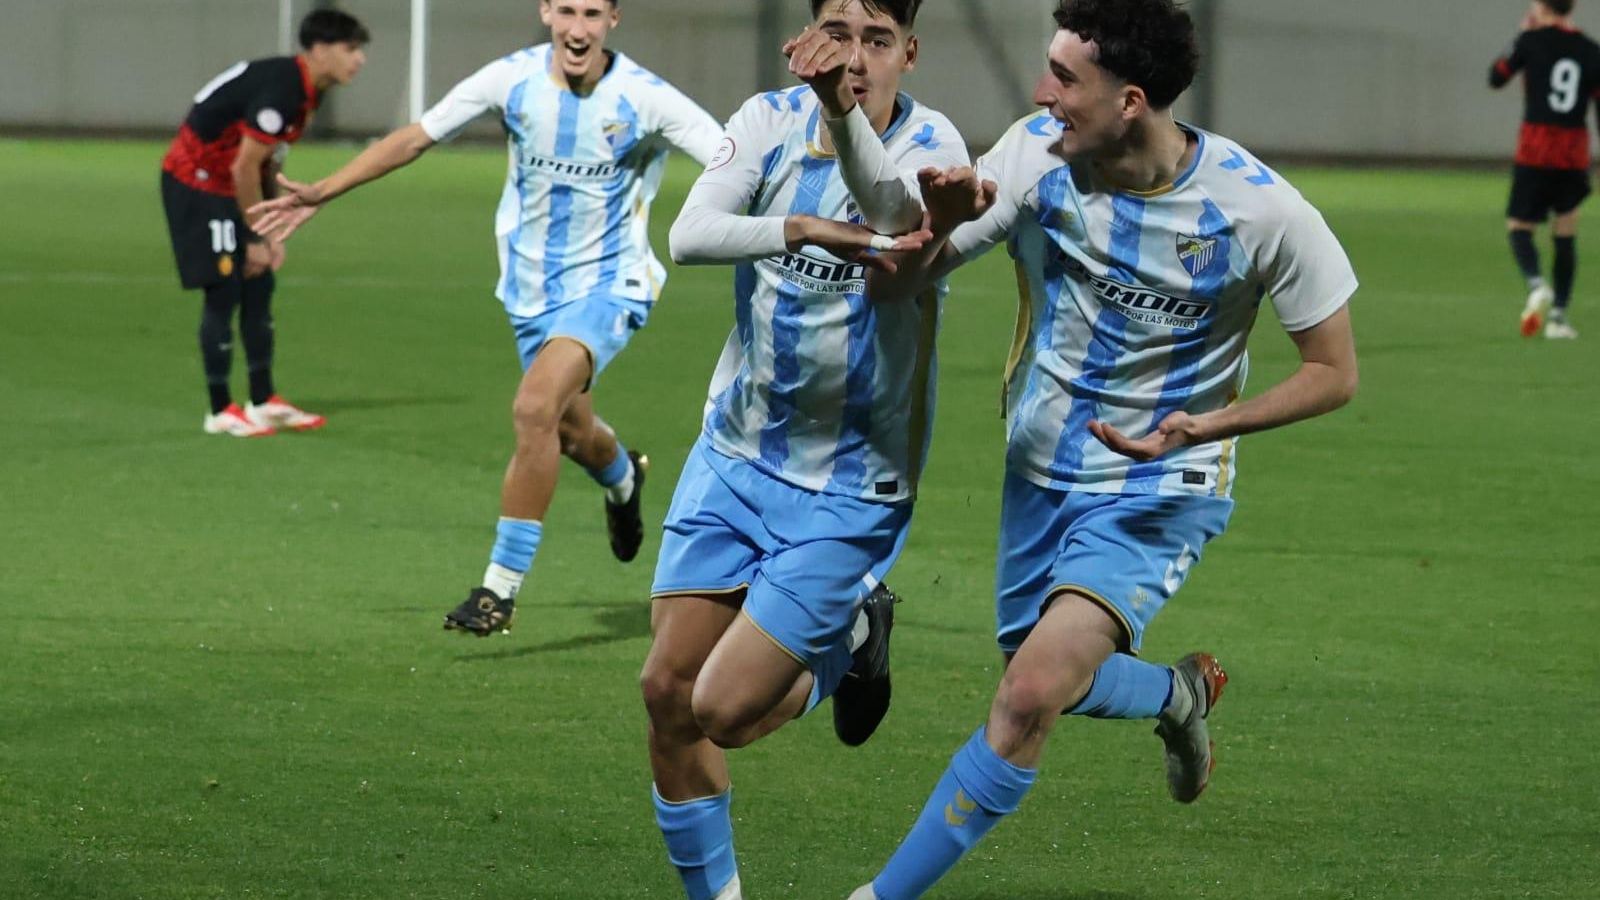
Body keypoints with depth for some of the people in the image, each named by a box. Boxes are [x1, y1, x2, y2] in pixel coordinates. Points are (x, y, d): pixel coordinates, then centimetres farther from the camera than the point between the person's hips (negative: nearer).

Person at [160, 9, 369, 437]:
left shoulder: (306, 91, 4)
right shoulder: (280, 90, -27)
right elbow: (244, 168, -24)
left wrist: (271, 233, 6)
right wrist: (255, 238, -14)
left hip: (227, 188, 10)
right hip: (195, 182, -10)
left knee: (259, 287, 9)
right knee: (224, 290, -8)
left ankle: (264, 401, 16)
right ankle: (221, 411, 1)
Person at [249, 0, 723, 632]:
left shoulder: (645, 99, -18)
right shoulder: (513, 81, -9)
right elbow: (416, 137, 3)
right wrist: (322, 193, 4)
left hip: (607, 284, -4)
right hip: (531, 288, 4)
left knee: (535, 407, -26)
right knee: (571, 431, 16)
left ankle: (502, 584, -17)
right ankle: (623, 479, 57)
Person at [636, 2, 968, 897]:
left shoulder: (931, 144, -16)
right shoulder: (773, 120, -5)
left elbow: (894, 213, -39)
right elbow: (690, 234, -20)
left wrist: (846, 114, -58)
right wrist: (804, 229, -37)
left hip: (850, 490, -4)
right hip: (736, 454, 4)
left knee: (724, 710, -8)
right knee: (667, 688, 3)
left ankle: (851, 644, 22)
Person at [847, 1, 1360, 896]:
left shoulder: (1260, 210, -22)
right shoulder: (1036, 153, -14)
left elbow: (1334, 372, -10)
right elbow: (893, 286, -10)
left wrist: (1200, 427, -25)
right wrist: (938, 224, -34)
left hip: (1158, 492, -5)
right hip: (1042, 473, 5)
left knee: (1031, 696, -22)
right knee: (1042, 683, 18)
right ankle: (1182, 696, 50)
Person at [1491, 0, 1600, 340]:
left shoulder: (1531, 40, -5)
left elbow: (1496, 78, 5)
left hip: (1535, 151, -3)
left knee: (1518, 226, 6)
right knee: (1566, 235, 12)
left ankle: (1536, 284, -23)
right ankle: (1559, 315, 9)